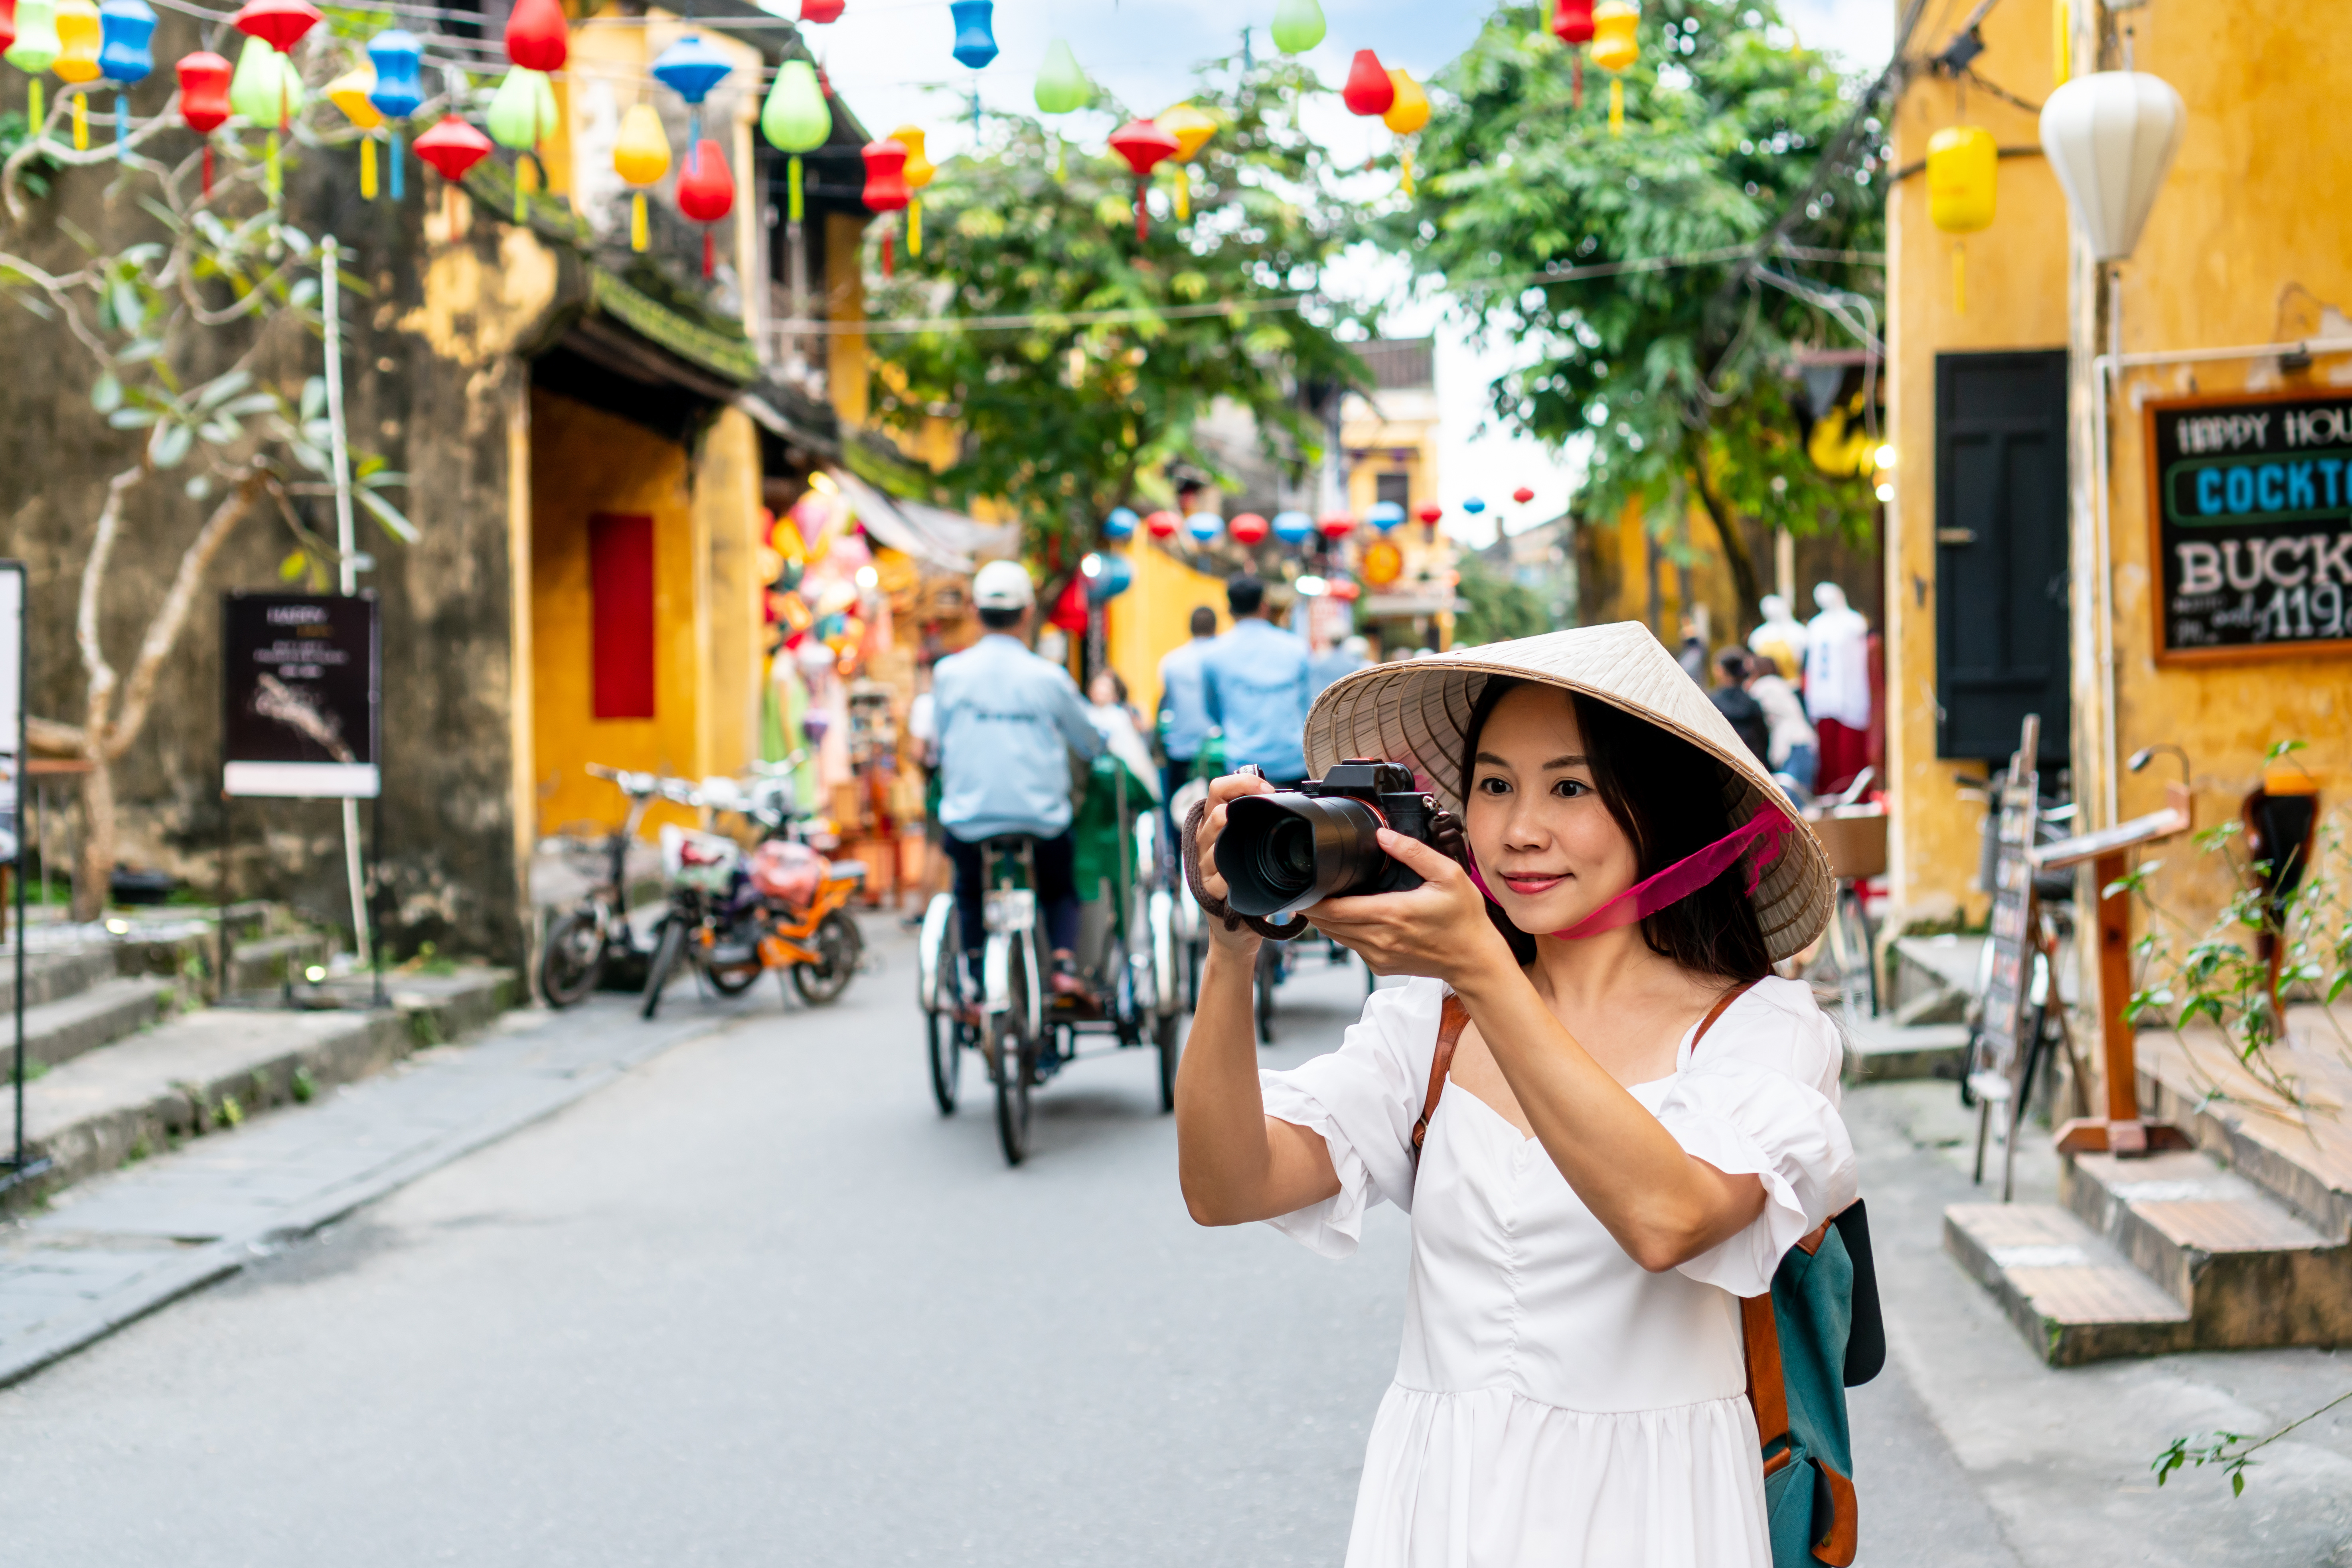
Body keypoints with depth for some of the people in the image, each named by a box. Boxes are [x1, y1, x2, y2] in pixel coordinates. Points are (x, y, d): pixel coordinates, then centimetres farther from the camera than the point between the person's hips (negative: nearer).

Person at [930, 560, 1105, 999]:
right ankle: (1065, 961, 4)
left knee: (969, 893, 29)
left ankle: (978, 979, 16)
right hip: (1042, 820, 0)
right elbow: (1092, 744, 8)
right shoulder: (1049, 677, -5)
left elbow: (942, 742, 10)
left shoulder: (948, 672, -3)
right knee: (1060, 890, 26)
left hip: (970, 819, 1)